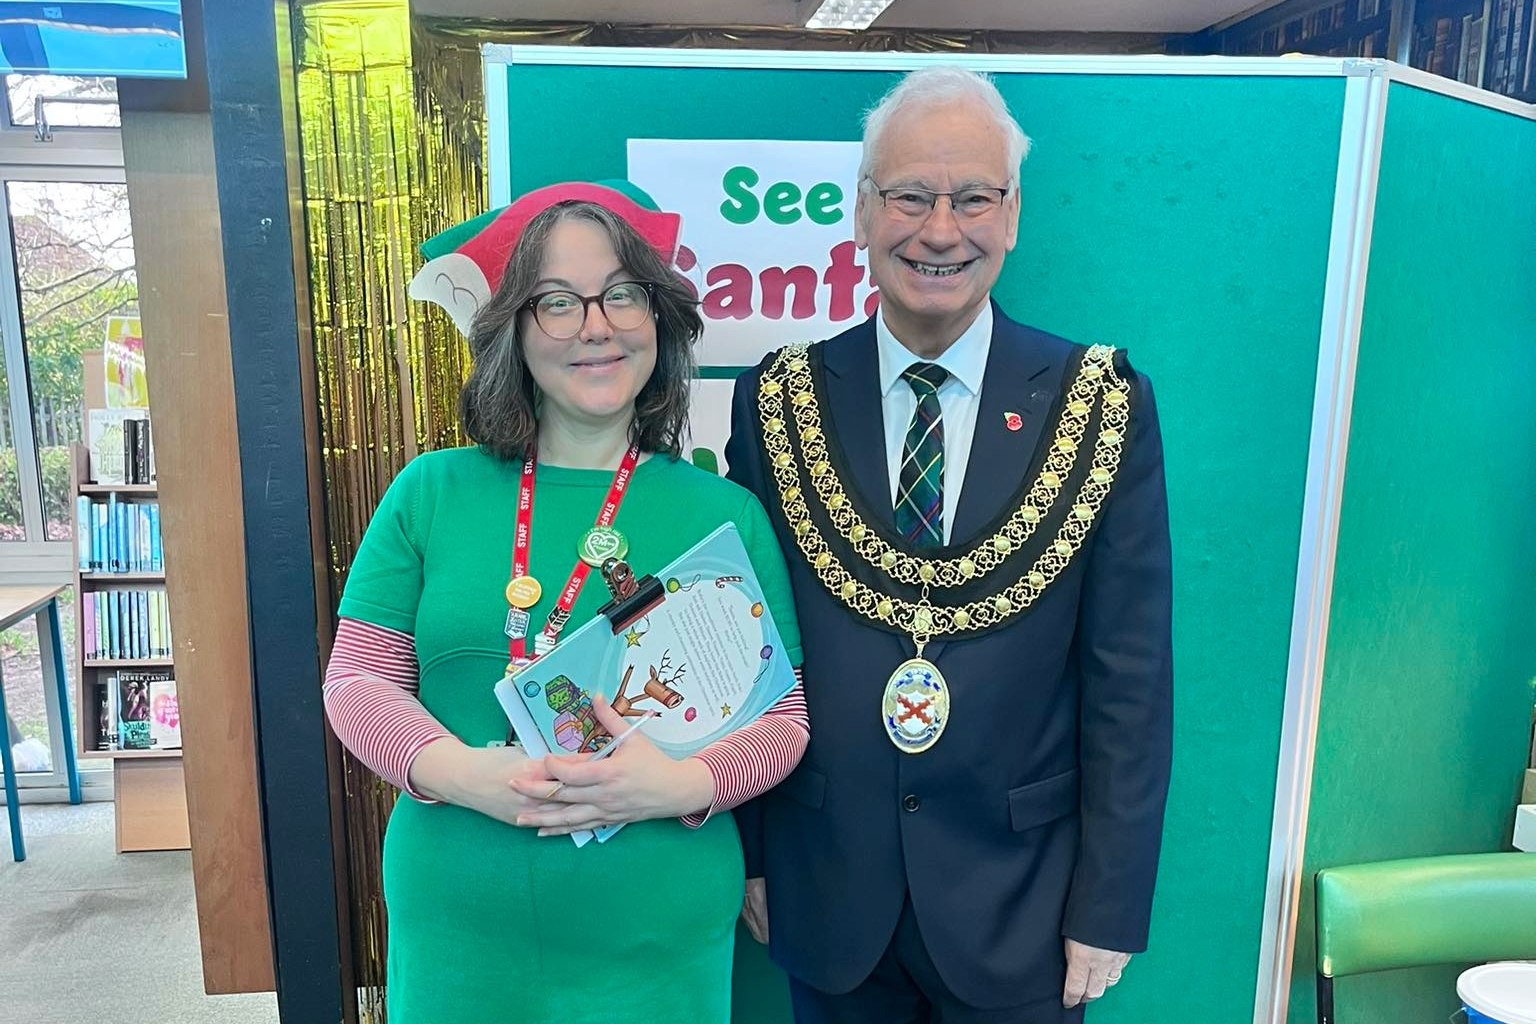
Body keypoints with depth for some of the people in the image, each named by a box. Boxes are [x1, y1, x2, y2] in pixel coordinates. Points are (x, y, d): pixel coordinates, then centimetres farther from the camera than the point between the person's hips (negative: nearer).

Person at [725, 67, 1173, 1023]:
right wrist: (749, 853, 2)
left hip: (1020, 905, 0)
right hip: (827, 898, 1)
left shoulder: (1102, 405, -8)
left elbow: (1129, 683, -6)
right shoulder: (779, 401, -5)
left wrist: (1110, 909, -5)